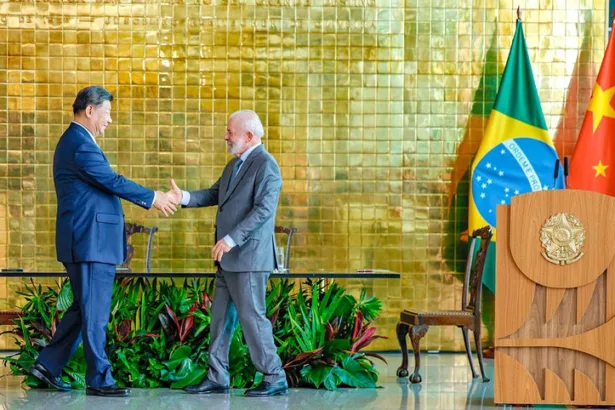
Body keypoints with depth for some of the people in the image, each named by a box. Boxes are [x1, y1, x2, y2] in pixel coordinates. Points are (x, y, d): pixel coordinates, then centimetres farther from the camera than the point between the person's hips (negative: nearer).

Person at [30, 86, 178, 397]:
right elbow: (113, 182, -17)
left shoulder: (76, 141, 18)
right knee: (94, 312, -5)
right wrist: (153, 198, -8)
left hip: (87, 242, 11)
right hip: (90, 242, -11)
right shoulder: (80, 144, -16)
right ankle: (99, 380, 0)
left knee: (85, 309, 16)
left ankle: (48, 365, 18)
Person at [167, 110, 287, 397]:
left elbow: (263, 210, -21)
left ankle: (275, 379, 2)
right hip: (229, 258, 10)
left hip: (249, 256, -10)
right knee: (221, 317, 11)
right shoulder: (234, 164, 17)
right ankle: (217, 378, 16)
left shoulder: (265, 165, -14)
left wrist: (231, 239, -25)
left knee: (252, 317, -6)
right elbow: (215, 194, 18)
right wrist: (184, 197, 1)